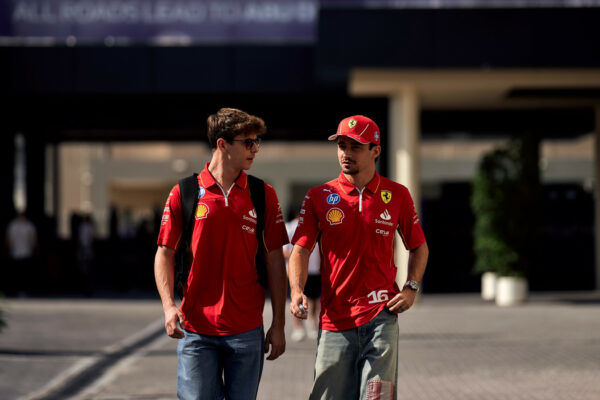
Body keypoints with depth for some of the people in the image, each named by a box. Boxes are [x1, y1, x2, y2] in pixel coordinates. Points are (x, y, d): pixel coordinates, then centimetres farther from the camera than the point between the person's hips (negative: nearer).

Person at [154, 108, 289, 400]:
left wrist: (278, 323, 4)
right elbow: (165, 253, 4)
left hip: (247, 330, 1)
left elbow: (274, 261, 7)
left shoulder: (263, 196, 6)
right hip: (196, 330, -1)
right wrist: (169, 306, -10)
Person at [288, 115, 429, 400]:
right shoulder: (318, 197, 5)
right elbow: (301, 250, 1)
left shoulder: (397, 195, 6)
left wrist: (411, 288, 1)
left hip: (381, 315, -1)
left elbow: (419, 247, 17)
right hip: (334, 319, 1)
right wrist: (296, 291, -17)